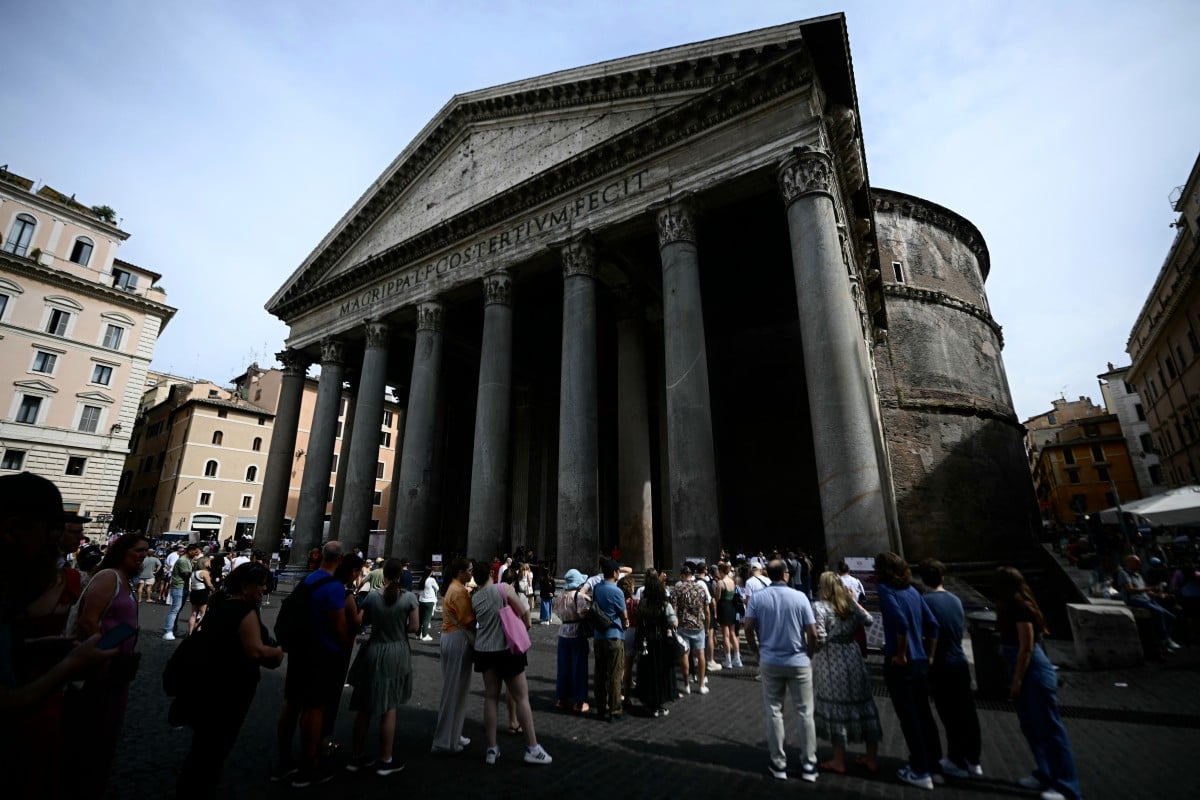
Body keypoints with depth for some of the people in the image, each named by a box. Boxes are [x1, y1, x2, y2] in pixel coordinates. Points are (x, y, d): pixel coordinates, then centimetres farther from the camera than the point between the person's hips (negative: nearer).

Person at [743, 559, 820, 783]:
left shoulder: (757, 597, -6)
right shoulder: (799, 597, -10)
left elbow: (748, 627, -6)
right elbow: (812, 633, -9)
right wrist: (810, 655, 9)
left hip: (770, 662, 1)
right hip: (798, 662, -1)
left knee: (774, 712, 12)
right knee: (804, 713, 13)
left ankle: (778, 764, 20)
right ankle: (809, 765, 22)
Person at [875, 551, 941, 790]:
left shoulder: (886, 590, -14)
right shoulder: (912, 590, 6)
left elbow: (901, 622, -26)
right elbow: (932, 624, 7)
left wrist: (901, 655, -13)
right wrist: (929, 655, 15)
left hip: (899, 664, -7)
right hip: (920, 661, 7)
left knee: (909, 717, 7)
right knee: (923, 713, 21)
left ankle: (921, 772, 19)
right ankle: (933, 762, 36)